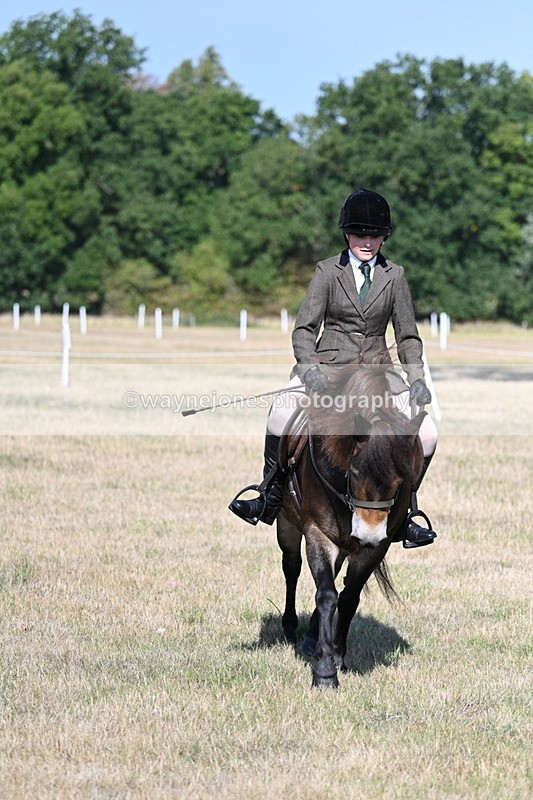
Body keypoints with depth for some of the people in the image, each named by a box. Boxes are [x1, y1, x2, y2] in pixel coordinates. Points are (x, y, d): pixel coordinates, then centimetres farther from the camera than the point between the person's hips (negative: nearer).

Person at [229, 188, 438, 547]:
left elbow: (408, 337, 9)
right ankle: (270, 498, -13)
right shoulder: (328, 271, 2)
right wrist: (310, 368, -22)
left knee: (426, 433, -13)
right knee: (282, 414, -29)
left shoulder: (395, 276, 6)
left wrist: (417, 379, -7)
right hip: (328, 366, -2)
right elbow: (304, 328, -3)